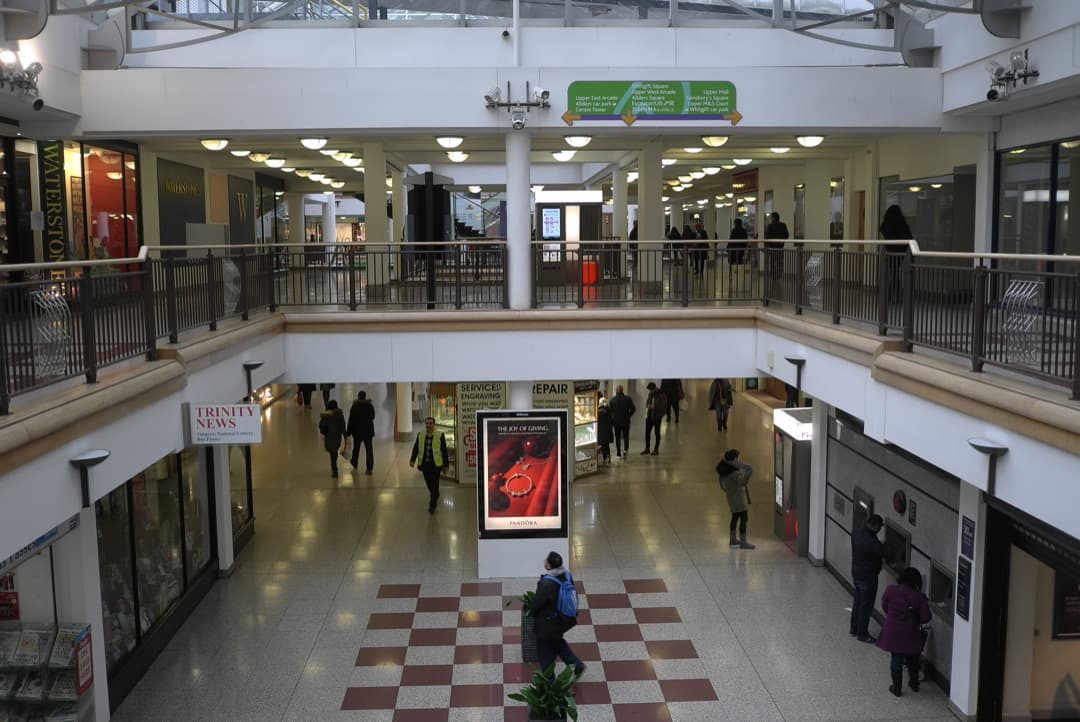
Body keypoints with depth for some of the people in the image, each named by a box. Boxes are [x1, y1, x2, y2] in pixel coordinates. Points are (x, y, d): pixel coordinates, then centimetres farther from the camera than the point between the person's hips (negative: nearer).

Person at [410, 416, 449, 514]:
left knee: (434, 485, -5)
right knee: (429, 484, 17)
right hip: (424, 464, 4)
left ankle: (432, 505, 5)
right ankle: (435, 496, 45)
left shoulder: (440, 435, -6)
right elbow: (416, 448, 4)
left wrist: (445, 465, -2)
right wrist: (412, 460, -10)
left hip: (436, 465, -4)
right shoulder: (420, 435, 4)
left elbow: (444, 451, -3)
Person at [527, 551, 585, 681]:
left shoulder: (546, 584, -33)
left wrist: (531, 612, 3)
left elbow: (536, 603, -20)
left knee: (545, 652, 14)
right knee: (557, 643, 31)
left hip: (547, 624, -7)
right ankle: (576, 665, 24)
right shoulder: (567, 576, -11)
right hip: (563, 620, 7)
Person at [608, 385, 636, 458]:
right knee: (626, 436, 15)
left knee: (617, 437, 9)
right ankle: (626, 449, -3)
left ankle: (618, 453, 8)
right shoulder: (628, 399, -5)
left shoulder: (612, 399, -5)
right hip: (626, 421, 0)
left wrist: (611, 422, 7)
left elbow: (610, 411, -3)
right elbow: (633, 409, -4)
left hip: (616, 421, 0)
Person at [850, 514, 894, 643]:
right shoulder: (871, 542, -32)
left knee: (857, 602, 23)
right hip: (867, 578, -8)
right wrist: (886, 547, -5)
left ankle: (854, 629, 36)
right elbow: (888, 554, -26)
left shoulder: (856, 533, -6)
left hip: (856, 574, 8)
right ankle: (862, 634, 20)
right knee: (866, 606, 8)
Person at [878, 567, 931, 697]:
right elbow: (925, 617, -11)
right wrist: (915, 619, 9)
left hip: (893, 632, 0)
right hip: (911, 633, 0)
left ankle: (897, 688, 22)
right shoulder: (919, 597, -12)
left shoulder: (890, 590, -10)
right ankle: (914, 684, 39)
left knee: (896, 660, 13)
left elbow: (884, 606, 4)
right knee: (912, 659, 22)